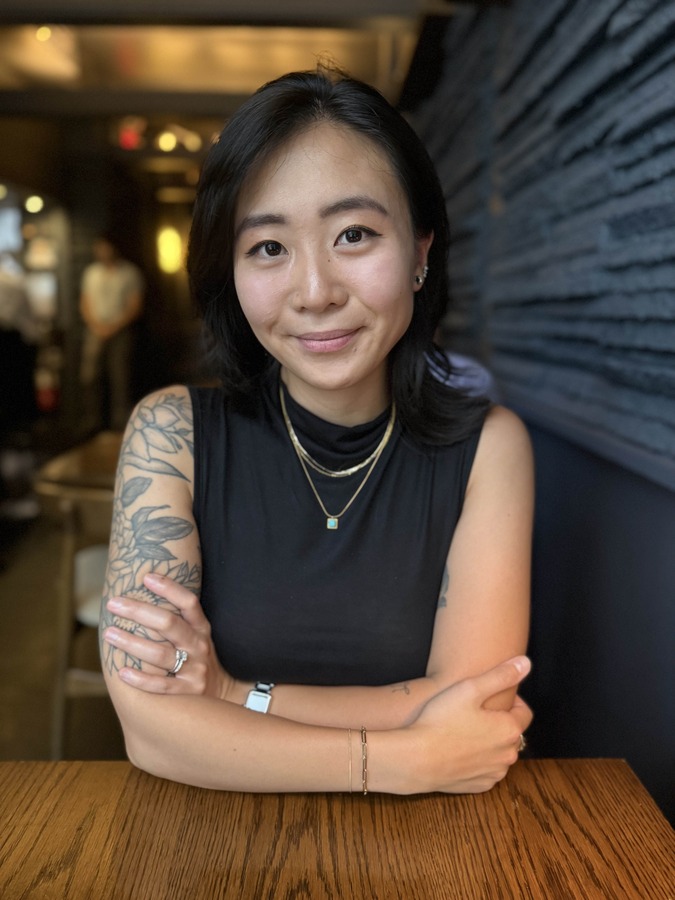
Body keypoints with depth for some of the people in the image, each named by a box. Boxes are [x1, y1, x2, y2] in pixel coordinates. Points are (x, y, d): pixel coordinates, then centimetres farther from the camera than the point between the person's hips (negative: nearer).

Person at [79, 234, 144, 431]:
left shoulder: (130, 272, 2)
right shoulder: (90, 272, 14)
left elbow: (135, 306, -2)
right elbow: (85, 304, 14)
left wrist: (114, 326, -10)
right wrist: (96, 325, -3)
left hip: (120, 331, -3)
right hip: (95, 331, 4)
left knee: (120, 378, -7)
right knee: (89, 376, -3)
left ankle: (120, 425, -2)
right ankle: (96, 421, 7)